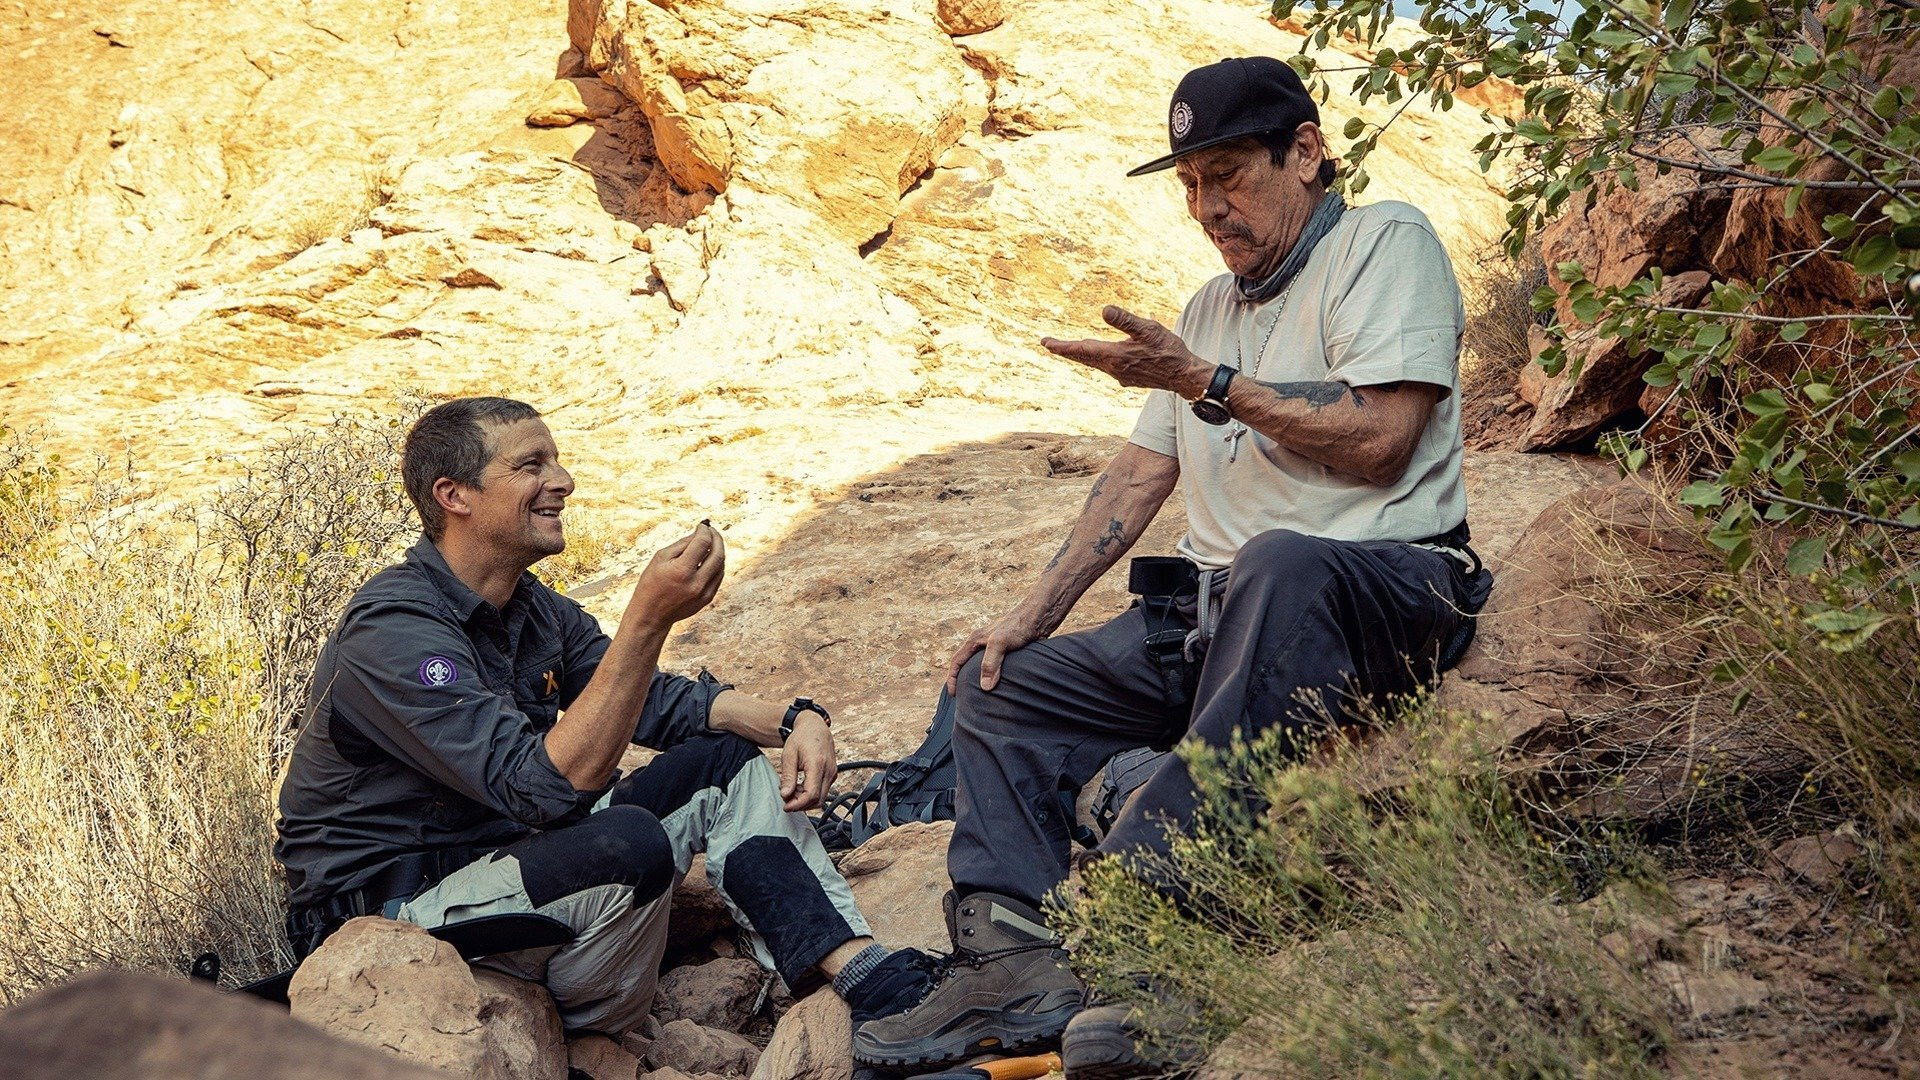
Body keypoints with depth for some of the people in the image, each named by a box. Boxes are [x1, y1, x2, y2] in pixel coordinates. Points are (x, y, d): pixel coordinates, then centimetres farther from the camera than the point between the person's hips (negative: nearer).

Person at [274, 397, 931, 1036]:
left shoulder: (532, 609, 6)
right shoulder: (393, 630, -24)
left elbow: (658, 699, 11)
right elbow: (547, 786, -33)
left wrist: (792, 719, -7)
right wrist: (648, 618, -38)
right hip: (388, 910, -9)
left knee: (724, 759, 2)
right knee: (630, 843, -34)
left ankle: (861, 971, -9)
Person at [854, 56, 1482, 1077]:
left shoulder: (1384, 242, 0)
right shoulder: (1210, 307, 24)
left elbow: (1376, 440, -14)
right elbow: (1140, 474, 21)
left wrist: (1205, 381, -10)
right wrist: (1031, 614, 11)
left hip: (1379, 585, -8)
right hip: (1211, 612, 9)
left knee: (1279, 566, -42)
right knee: (999, 686, 0)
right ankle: (1012, 962, -19)